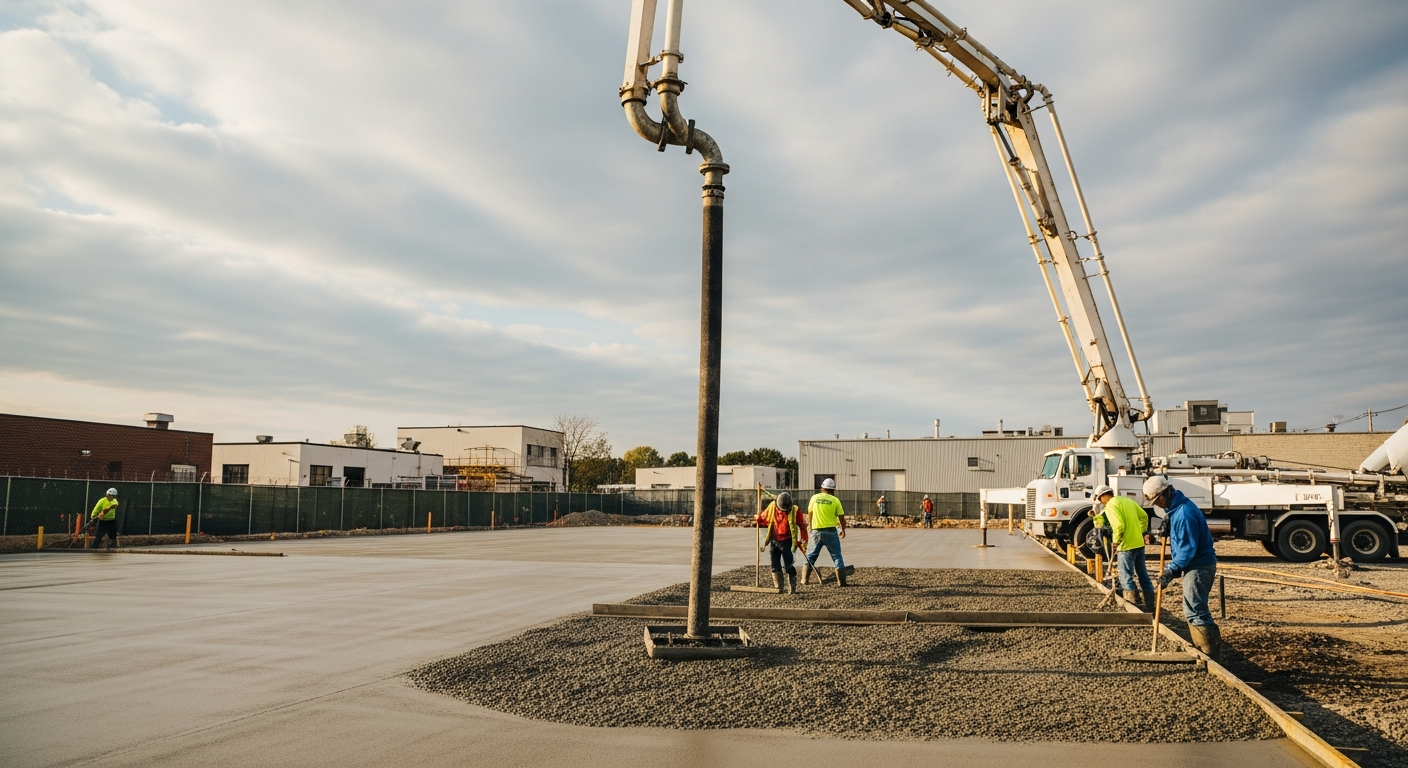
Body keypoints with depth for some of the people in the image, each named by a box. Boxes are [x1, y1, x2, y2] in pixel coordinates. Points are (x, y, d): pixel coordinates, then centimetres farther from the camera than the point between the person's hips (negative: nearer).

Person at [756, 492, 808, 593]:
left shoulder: (795, 510, -12)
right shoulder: (772, 507, -5)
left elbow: (802, 526, -7)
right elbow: (763, 517, 17)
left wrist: (803, 542, -8)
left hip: (787, 542, -3)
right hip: (774, 541, 3)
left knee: (789, 566, -3)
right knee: (775, 566, 6)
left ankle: (792, 589, 6)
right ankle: (778, 588, 16)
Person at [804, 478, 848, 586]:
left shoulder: (814, 498, 2)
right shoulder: (835, 500, -5)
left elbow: (809, 515, 12)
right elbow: (841, 517, -1)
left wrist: (810, 526, 29)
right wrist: (843, 530, 16)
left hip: (816, 531, 2)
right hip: (831, 531, -2)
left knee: (811, 555, 15)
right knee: (837, 556, 6)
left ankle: (805, 579, 14)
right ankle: (841, 581, 4)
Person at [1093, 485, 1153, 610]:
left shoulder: (1110, 505, -11)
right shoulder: (1128, 500, 14)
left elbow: (1119, 525, -21)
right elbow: (1144, 516, 16)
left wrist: (1115, 542, -10)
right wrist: (1142, 532, 21)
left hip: (1126, 545, -8)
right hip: (1139, 543, 8)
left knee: (1126, 577, -1)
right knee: (1142, 574, 14)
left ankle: (1134, 602, -3)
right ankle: (1150, 604, 19)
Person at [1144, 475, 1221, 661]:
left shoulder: (1184, 513, -25)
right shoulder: (1175, 507, 7)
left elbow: (1188, 549, -25)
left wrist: (1171, 570, -23)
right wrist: (1167, 528, 6)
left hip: (1199, 566, -11)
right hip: (1194, 564, 11)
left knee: (1195, 612, -9)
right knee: (1194, 611, 17)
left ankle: (1213, 656, -4)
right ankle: (1203, 650, 26)